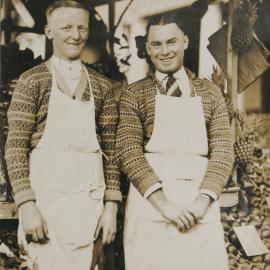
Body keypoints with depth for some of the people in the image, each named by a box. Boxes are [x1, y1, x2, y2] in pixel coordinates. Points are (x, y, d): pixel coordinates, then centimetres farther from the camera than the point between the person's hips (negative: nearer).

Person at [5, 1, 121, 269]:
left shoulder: (101, 85, 10)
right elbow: (15, 146, -4)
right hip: (46, 195, -3)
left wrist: (111, 204, 3)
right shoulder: (32, 80, 0)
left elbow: (110, 148, 9)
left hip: (89, 198, 3)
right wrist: (26, 204, -12)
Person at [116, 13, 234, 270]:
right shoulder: (134, 93, 5)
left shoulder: (209, 91, 11)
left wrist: (203, 200, -10)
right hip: (150, 199, -1)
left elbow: (223, 149, 4)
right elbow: (128, 151, -5)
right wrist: (164, 204, -15)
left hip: (200, 202, 2)